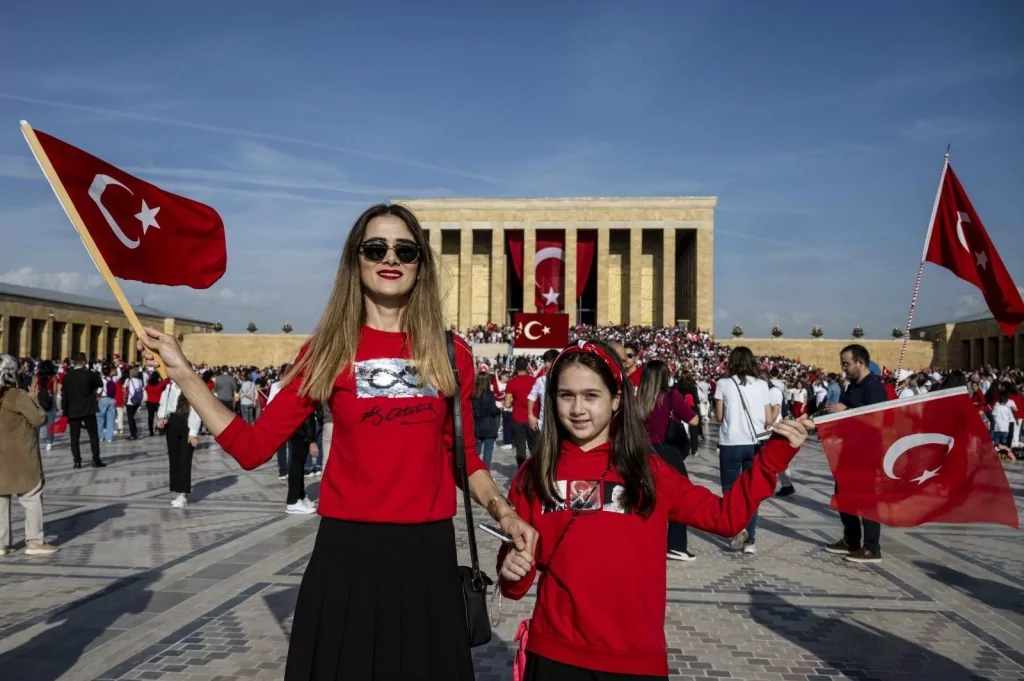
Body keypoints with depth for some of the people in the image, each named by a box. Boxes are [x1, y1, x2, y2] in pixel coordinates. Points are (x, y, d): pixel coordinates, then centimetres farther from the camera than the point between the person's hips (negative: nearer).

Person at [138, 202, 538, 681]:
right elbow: (253, 447, -3)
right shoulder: (326, 351, 1)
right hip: (346, 551, -1)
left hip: (428, 552, 1)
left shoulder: (451, 354, 3)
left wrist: (504, 512, -4)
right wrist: (182, 373, -5)